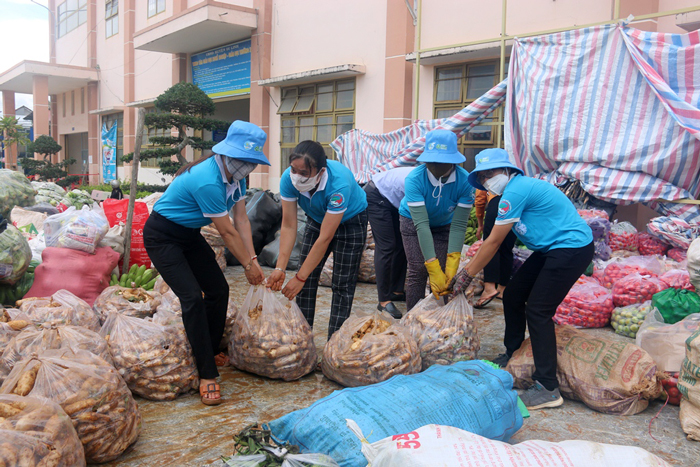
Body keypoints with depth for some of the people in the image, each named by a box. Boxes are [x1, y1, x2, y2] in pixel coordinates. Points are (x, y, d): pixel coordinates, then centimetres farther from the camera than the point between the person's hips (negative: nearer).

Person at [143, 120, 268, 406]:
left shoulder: (235, 176, -6)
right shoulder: (207, 181, -34)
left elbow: (241, 219, -3)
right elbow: (227, 232, -25)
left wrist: (254, 259, -8)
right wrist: (248, 265, -14)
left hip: (189, 234, 9)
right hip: (162, 236, -9)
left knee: (218, 289, 6)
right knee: (192, 297, -18)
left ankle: (210, 353, 24)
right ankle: (207, 375, -12)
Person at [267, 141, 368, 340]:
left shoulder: (339, 183, -41)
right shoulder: (288, 179, -27)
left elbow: (325, 238, -37)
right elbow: (289, 226, -21)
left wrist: (300, 277, -34)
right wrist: (280, 268, -29)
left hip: (350, 221, -5)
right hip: (317, 219, 5)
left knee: (342, 284, -7)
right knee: (306, 280, -1)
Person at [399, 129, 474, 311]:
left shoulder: (464, 181, -31)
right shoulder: (415, 179, -35)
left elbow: (459, 225, -29)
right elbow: (421, 224, -39)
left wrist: (453, 264, -39)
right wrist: (433, 268, -44)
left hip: (443, 225, 2)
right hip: (412, 221, -1)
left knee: (444, 273, -11)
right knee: (417, 271, -13)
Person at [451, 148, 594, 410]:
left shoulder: (516, 190, -19)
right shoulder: (519, 188, 12)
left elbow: (494, 242, -16)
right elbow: (493, 242, 14)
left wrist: (467, 276, -9)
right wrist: (467, 268, 11)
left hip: (572, 248, -10)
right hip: (552, 248, 10)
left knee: (538, 311, -11)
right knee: (512, 296, 12)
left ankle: (547, 389, -6)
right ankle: (511, 355, 31)